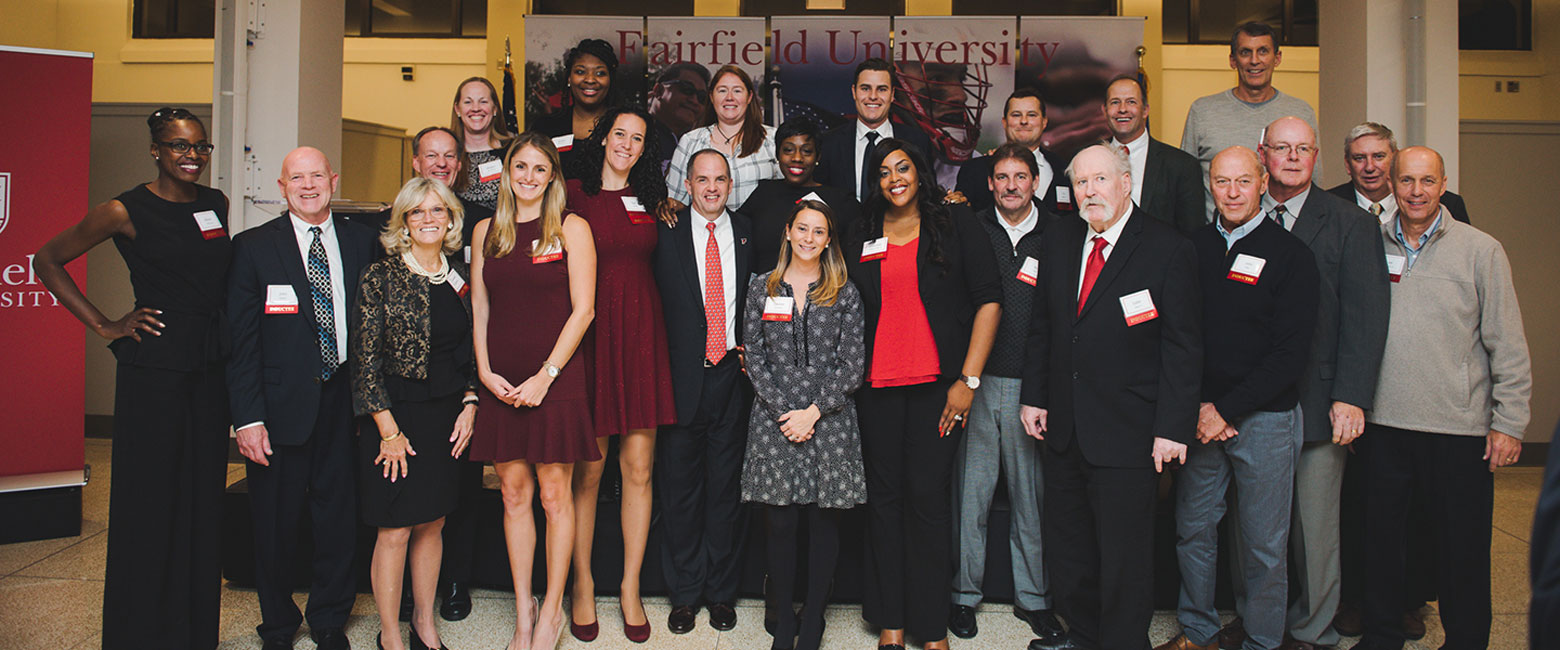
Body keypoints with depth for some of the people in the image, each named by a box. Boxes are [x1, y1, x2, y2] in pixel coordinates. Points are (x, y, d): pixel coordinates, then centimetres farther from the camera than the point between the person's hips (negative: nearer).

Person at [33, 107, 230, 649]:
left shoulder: (216, 204, 10)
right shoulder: (127, 211, -6)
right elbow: (47, 261, 1)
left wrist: (221, 336, 11)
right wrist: (104, 326, -3)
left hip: (210, 368, 5)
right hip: (152, 369, -5)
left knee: (203, 497, 9)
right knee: (149, 500, 2)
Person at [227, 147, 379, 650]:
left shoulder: (363, 242, 7)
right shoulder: (253, 247, 1)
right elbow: (240, 339, -3)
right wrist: (248, 418, -10)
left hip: (344, 401, 2)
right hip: (282, 405, -1)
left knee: (339, 516, 10)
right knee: (276, 524, 9)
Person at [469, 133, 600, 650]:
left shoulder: (571, 228, 1)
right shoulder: (487, 232, 12)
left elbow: (583, 308, -5)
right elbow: (479, 308, 12)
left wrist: (545, 375, -10)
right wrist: (485, 371, -1)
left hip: (555, 378, -3)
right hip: (501, 383, 4)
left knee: (554, 494, 1)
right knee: (513, 494, 7)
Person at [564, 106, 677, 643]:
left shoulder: (650, 199, 15)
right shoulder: (573, 194, 3)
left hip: (642, 333, 3)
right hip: (590, 332, -3)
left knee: (639, 468, 4)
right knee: (587, 471, 1)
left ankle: (631, 587, 17)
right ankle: (582, 585, 17)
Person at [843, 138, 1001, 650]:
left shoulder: (956, 226, 3)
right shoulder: (860, 239, 12)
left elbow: (988, 300, -1)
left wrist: (968, 380, -7)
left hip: (937, 383, -3)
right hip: (877, 385, 3)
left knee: (928, 493, -3)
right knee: (884, 493, 5)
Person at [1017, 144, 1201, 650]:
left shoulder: (1168, 250, -9)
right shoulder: (1058, 242, 8)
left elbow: (1183, 347, -9)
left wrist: (1173, 427, -13)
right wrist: (1034, 395, 10)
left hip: (1126, 433, -5)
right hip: (1062, 428, 6)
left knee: (1125, 559, 4)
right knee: (1067, 550, 17)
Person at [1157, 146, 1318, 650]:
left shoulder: (1290, 254, -4)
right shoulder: (1192, 246, 6)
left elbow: (1291, 352, -8)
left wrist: (1227, 410, -12)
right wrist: (1197, 407, -4)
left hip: (1263, 418, -3)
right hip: (1199, 413, 3)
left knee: (1264, 543, 4)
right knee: (1192, 528, 9)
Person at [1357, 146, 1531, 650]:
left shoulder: (1481, 251, -1)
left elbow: (1508, 345, -2)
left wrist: (1509, 423, -5)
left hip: (1459, 427, -2)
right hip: (1383, 421, 3)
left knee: (1462, 548, 6)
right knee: (1381, 534, 13)